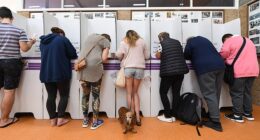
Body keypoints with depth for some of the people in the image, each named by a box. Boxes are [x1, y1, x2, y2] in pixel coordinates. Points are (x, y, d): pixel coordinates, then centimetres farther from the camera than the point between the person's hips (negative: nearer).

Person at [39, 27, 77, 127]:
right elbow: (73, 54, -3)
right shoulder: (62, 39, -2)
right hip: (61, 72, -5)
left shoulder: (43, 41, 14)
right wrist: (64, 56, 17)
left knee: (51, 96, 10)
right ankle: (60, 119, 9)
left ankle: (53, 119, 16)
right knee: (64, 95, 7)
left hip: (46, 73, 6)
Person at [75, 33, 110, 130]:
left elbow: (83, 52, 20)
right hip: (94, 67, -5)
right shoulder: (106, 41, 11)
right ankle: (95, 122, 15)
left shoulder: (90, 36, 27)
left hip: (82, 67, 5)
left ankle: (85, 120, 25)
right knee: (96, 95, 6)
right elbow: (104, 58, 0)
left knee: (85, 94, 14)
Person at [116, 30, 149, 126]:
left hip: (128, 68, -2)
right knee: (135, 92, 14)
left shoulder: (124, 42, 8)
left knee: (129, 93, 8)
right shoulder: (142, 42, 13)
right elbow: (147, 56, 15)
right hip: (139, 69, 2)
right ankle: (137, 117, 10)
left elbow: (118, 55, 0)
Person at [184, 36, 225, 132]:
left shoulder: (190, 42, 13)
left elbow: (186, 56, 14)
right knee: (215, 93, 11)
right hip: (219, 65, 7)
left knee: (209, 94, -8)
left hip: (205, 68, -7)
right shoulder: (205, 39, 29)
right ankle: (213, 114, 20)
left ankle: (216, 122, -10)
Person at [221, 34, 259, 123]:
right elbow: (250, 55, 26)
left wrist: (227, 59, 5)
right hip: (253, 70, 8)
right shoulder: (248, 40, 23)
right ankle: (248, 113, 25)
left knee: (236, 93, 1)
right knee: (247, 92, 17)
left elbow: (224, 52, -15)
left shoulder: (229, 41, -2)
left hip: (239, 72, -8)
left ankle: (237, 115, 7)